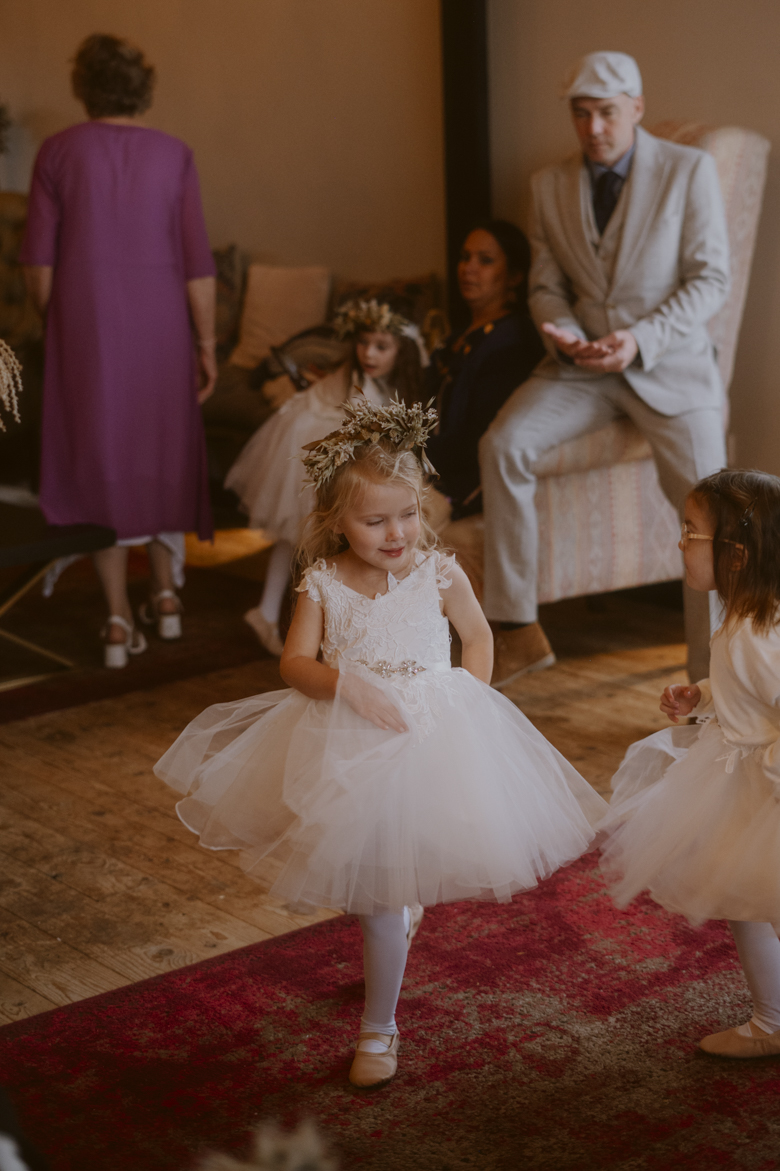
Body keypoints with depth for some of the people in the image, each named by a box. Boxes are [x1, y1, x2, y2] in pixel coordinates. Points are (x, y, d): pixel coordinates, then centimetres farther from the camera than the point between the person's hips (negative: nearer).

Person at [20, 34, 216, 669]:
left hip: (86, 329, -1)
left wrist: (54, 325, 10)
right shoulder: (173, 154, -3)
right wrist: (206, 343, 2)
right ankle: (166, 592, 27)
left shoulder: (59, 152, -3)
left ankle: (119, 619, 7)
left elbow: (39, 259, -3)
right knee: (164, 452, 19)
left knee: (99, 455, 7)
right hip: (160, 328, 1)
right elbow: (197, 263, -5)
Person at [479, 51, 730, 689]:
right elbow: (546, 285, 11)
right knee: (502, 443, -22)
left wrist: (641, 339, -21)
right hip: (582, 365, 3)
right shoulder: (550, 184, 7)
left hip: (670, 364, -3)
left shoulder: (689, 169, -4)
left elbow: (711, 278, -6)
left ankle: (710, 678, -4)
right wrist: (563, 331, -13)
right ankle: (520, 632, -12)